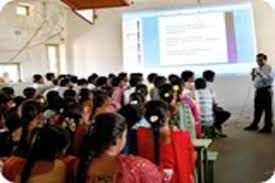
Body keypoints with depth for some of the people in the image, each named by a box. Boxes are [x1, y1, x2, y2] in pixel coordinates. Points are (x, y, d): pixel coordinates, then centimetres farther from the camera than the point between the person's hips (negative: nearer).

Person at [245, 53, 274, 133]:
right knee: (257, 109, 15)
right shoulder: (257, 69, 13)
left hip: (266, 90, -7)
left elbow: (269, 79, -20)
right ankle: (254, 125, 26)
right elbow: (254, 79, 20)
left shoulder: (268, 68, -8)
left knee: (267, 109, 1)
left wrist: (260, 74, -27)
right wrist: (253, 75, 1)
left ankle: (268, 127, 11)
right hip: (259, 90, 7)